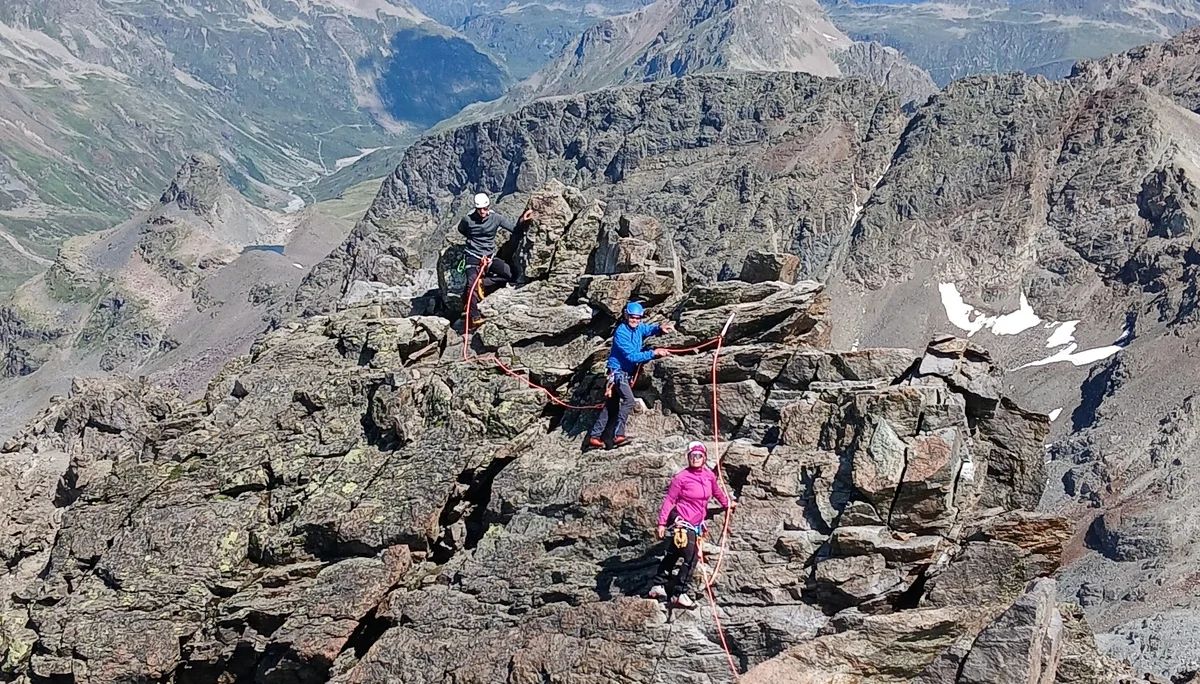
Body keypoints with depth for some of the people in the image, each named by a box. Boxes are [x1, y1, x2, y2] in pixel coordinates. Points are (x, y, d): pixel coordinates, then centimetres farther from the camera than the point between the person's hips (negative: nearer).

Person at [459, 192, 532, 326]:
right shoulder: (468, 219, -10)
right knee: (472, 282, -22)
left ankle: (483, 283, -5)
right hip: (473, 256, -3)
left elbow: (513, 226, -5)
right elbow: (461, 229, 12)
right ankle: (474, 316, -16)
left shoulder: (496, 218, -7)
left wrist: (522, 220, -25)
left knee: (509, 274, -18)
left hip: (489, 256, 3)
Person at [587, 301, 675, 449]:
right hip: (618, 371, -9)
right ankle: (618, 435, -27)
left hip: (627, 373, 9)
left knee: (611, 405, 10)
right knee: (628, 400, -24)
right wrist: (653, 353, -26)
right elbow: (632, 356, -23)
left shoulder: (638, 328, 6)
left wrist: (660, 328, -27)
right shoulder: (621, 333, -19)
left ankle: (594, 437, 15)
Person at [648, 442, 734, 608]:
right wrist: (662, 523, -13)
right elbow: (669, 500, -11)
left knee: (672, 555, 15)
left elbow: (716, 491, 23)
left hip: (695, 524, 7)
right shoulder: (681, 477, -14)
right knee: (691, 559, -9)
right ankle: (679, 594, -2)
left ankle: (658, 586, 25)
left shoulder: (709, 476, 3)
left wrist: (727, 504, 37)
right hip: (681, 522, -7)